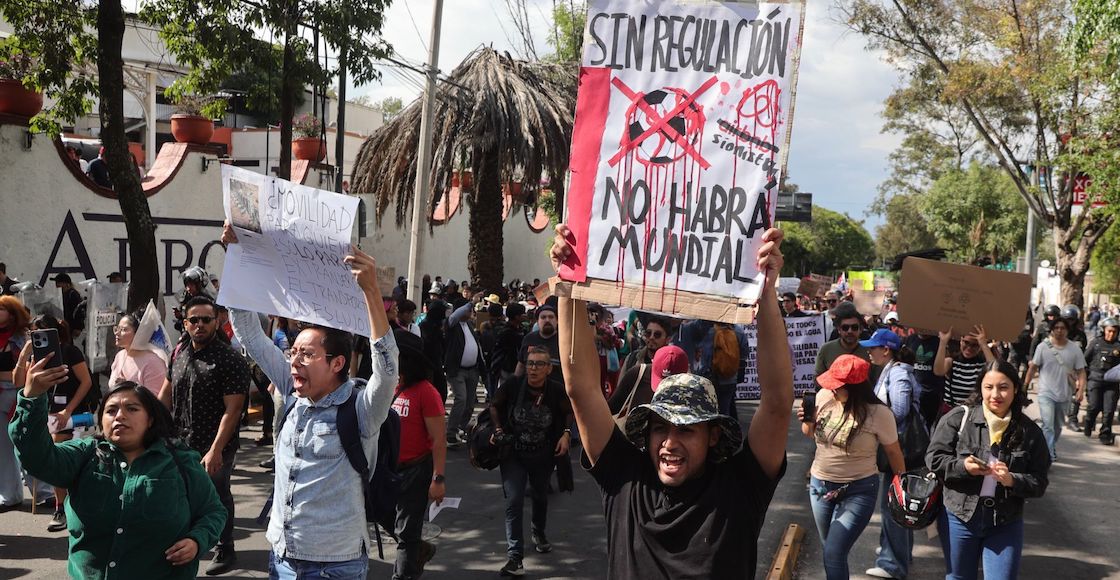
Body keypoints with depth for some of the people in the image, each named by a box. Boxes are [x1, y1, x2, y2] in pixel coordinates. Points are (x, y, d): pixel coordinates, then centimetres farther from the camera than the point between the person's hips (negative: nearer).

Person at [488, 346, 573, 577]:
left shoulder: (557, 391, -17)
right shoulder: (512, 387, -18)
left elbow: (569, 412, 4)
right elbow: (494, 406, 1)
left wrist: (566, 433, -11)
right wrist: (498, 430, -11)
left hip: (543, 456, 2)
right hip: (513, 453, -2)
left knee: (540, 496, 24)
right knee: (514, 502, -12)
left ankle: (539, 533, 53)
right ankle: (515, 558, -9)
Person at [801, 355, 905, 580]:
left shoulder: (879, 413, -19)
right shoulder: (824, 397, -7)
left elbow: (893, 452, -4)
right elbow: (810, 434, 11)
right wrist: (807, 421, -12)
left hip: (858, 490, -5)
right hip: (820, 484, 5)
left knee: (833, 555, -15)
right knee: (830, 551, 18)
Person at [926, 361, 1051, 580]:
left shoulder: (1029, 431, -3)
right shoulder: (959, 418, -8)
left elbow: (1039, 483, -2)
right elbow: (934, 458, -5)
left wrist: (1012, 480, -21)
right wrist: (963, 467, -22)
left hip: (1005, 524, 0)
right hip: (960, 518, 0)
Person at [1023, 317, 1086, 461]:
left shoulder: (1074, 349, -2)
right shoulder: (1043, 347, -5)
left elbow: (1081, 371, 0)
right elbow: (1033, 368, 1)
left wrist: (1081, 389, -13)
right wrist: (1025, 385, 2)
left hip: (1064, 395, 3)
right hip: (1046, 394, -3)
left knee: (1057, 427, 18)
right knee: (1048, 426, -15)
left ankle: (1052, 448, 38)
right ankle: (1049, 456, -15)